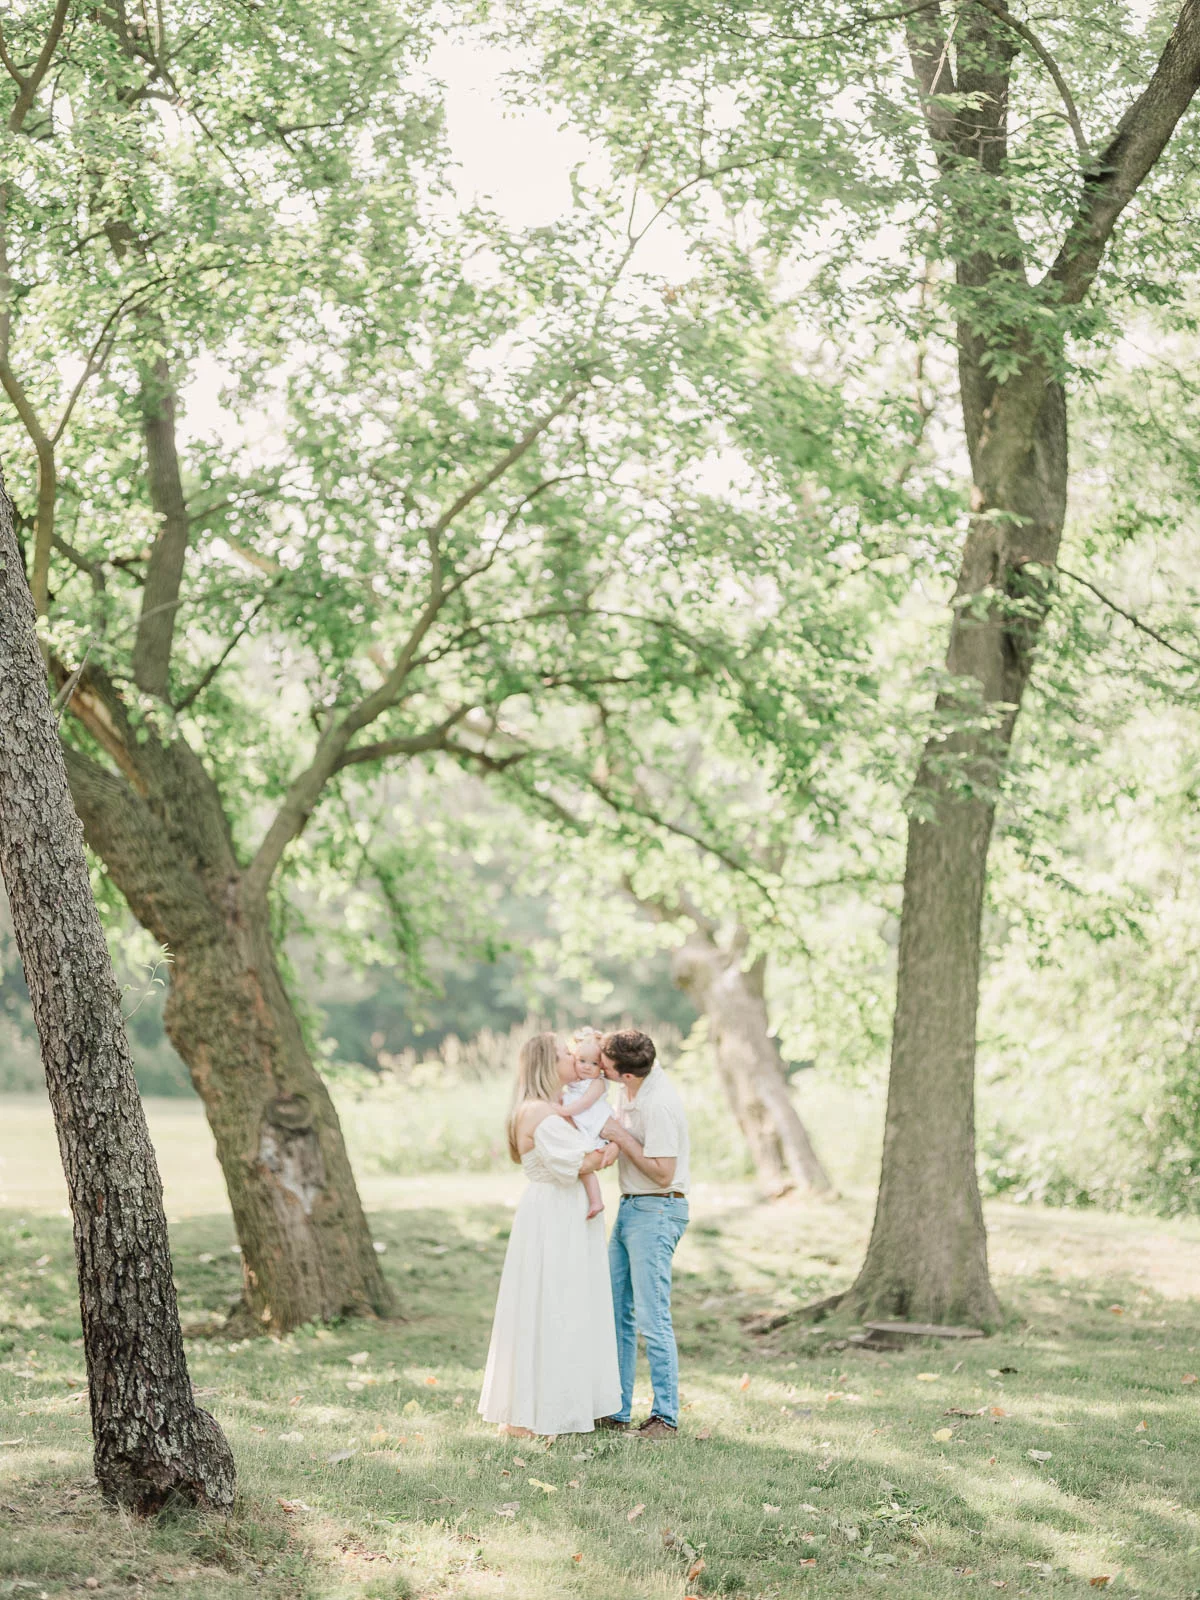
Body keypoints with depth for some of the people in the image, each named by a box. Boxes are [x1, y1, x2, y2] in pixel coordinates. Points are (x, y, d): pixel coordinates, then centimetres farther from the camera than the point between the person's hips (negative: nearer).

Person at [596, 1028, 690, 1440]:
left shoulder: (659, 1105, -24)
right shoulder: (634, 1085, 4)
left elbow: (662, 1174, -22)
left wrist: (621, 1136, -17)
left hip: (656, 1212, -10)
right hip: (630, 1207, 10)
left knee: (651, 1319, -9)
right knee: (615, 1311, 11)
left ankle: (665, 1416, -2)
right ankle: (616, 1409, 18)